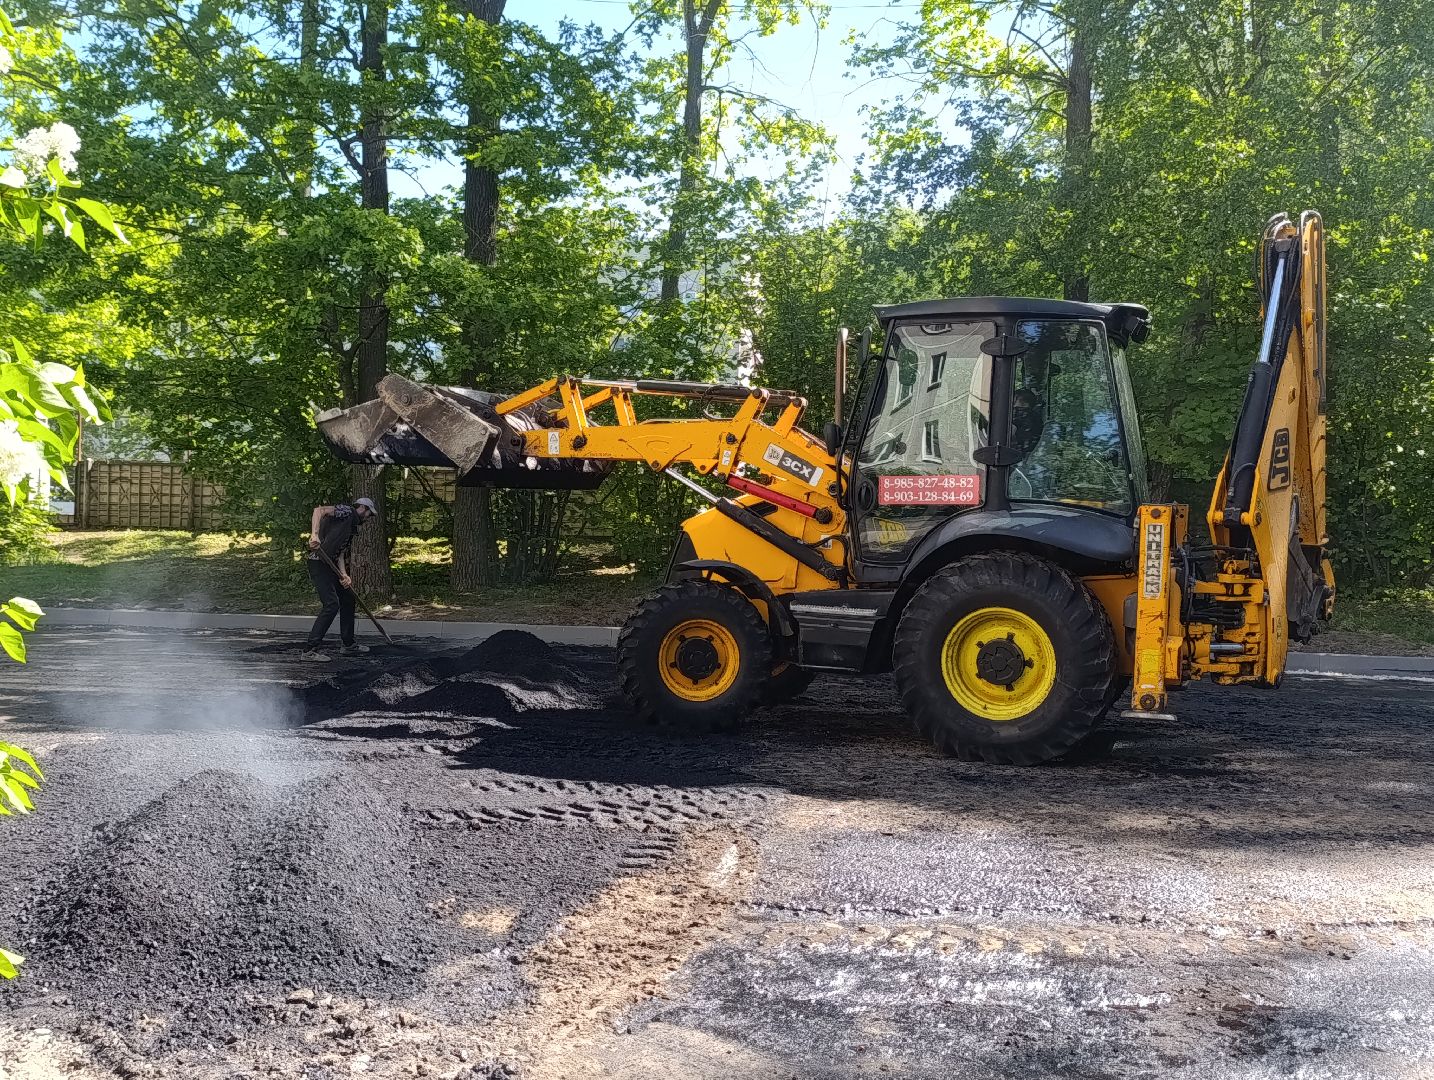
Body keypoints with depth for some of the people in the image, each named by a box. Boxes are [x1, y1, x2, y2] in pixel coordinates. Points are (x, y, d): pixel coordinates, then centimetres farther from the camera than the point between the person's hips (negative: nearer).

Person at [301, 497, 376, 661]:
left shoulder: (352, 527, 23)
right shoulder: (346, 511, -4)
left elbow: (341, 554, 14)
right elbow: (319, 510, -21)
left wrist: (344, 575, -4)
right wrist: (315, 534, -36)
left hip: (330, 566, 10)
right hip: (319, 563, -10)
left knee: (347, 599, 18)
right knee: (332, 604, -16)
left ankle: (347, 644, 29)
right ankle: (310, 649, -12)